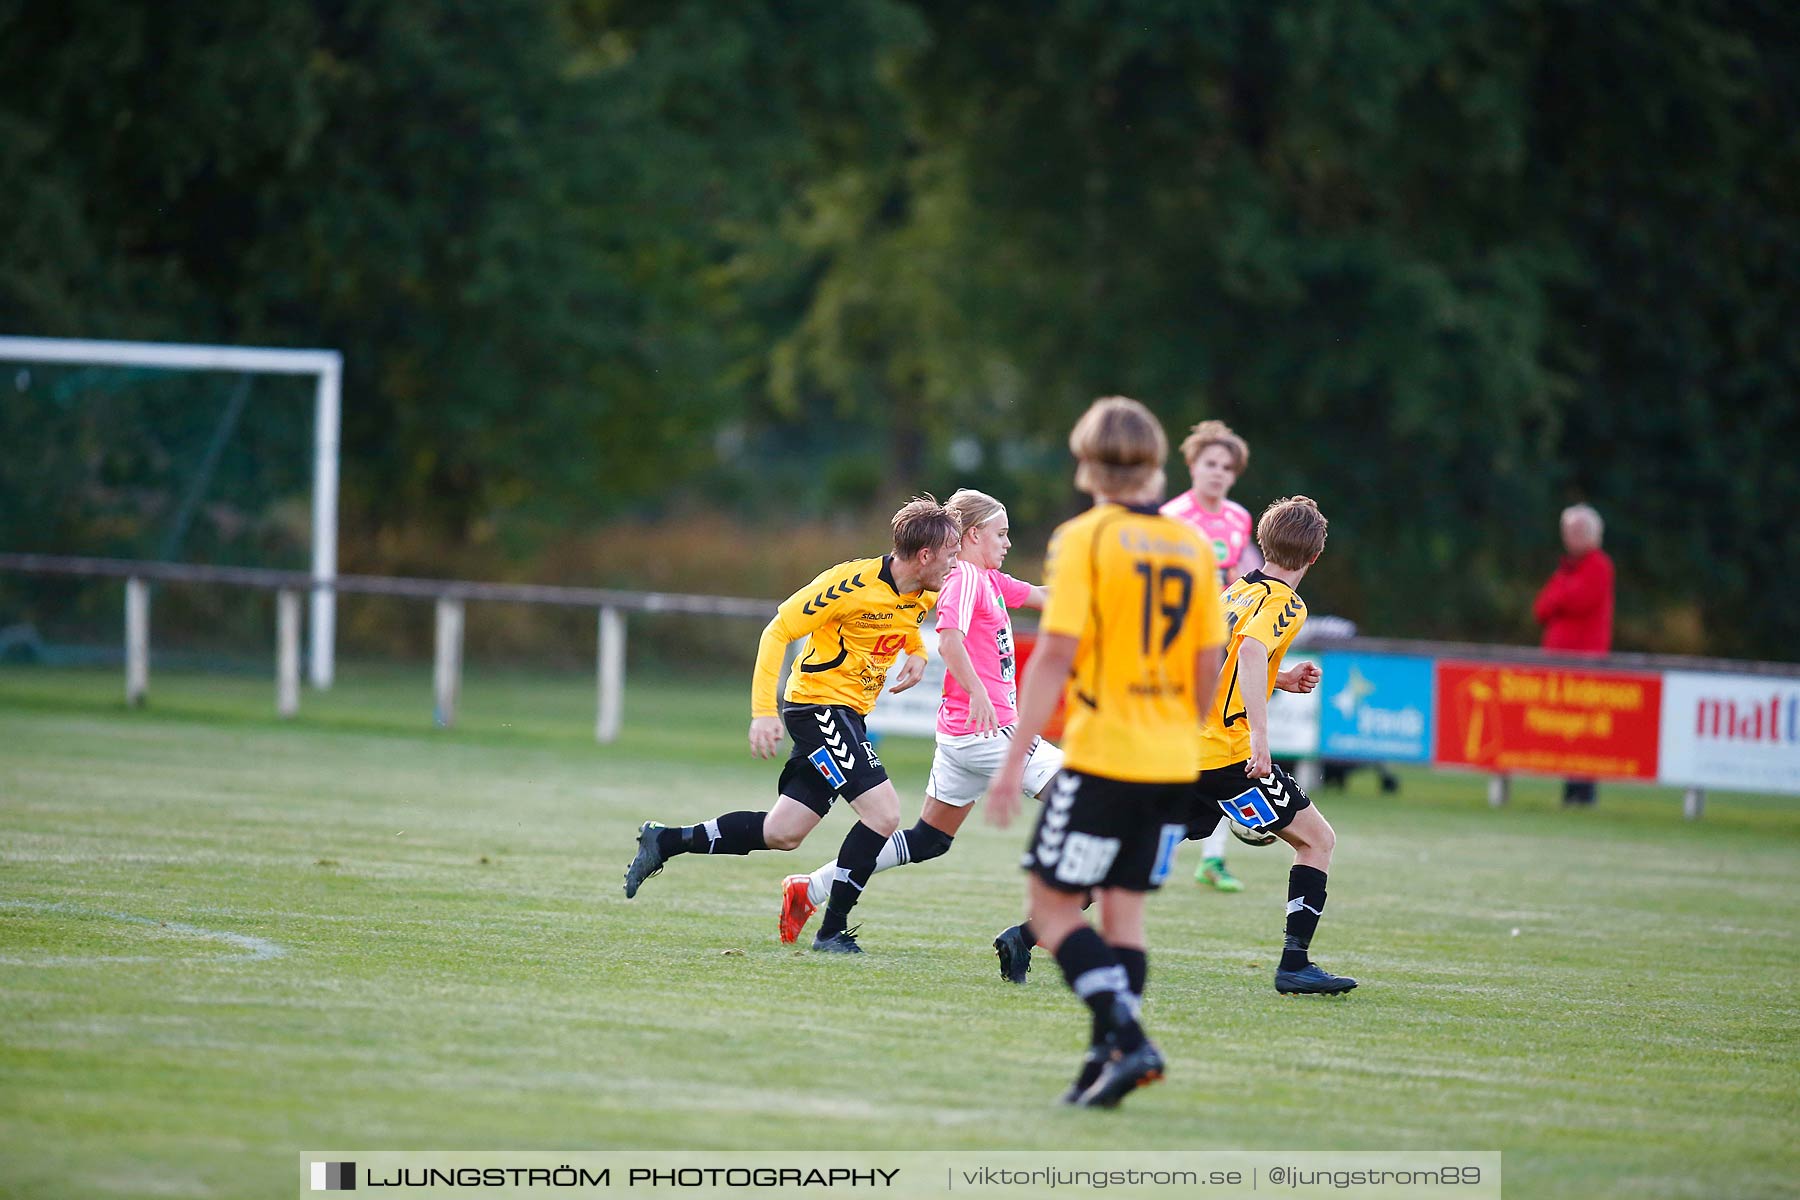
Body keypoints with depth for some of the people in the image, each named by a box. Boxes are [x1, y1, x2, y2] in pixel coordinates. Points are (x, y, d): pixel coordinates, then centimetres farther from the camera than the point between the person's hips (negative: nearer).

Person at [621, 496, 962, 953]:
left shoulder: (926, 596, 2)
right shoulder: (853, 583, -21)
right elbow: (778, 631, -16)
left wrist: (917, 654, 4)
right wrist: (763, 711, -21)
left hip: (846, 716, 8)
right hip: (819, 704, -8)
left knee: (781, 834, 9)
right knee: (883, 812, -18)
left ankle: (664, 841, 22)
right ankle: (832, 931, -9)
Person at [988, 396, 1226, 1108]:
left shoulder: (1085, 540, -7)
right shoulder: (1193, 548, 9)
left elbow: (1056, 654, -14)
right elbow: (1208, 666, 11)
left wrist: (1015, 758, -12)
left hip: (1102, 755, -6)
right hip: (1172, 766, 6)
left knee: (1051, 904, 1)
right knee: (1124, 907, 11)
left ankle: (1126, 1037, -14)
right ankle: (1110, 1061, 6)